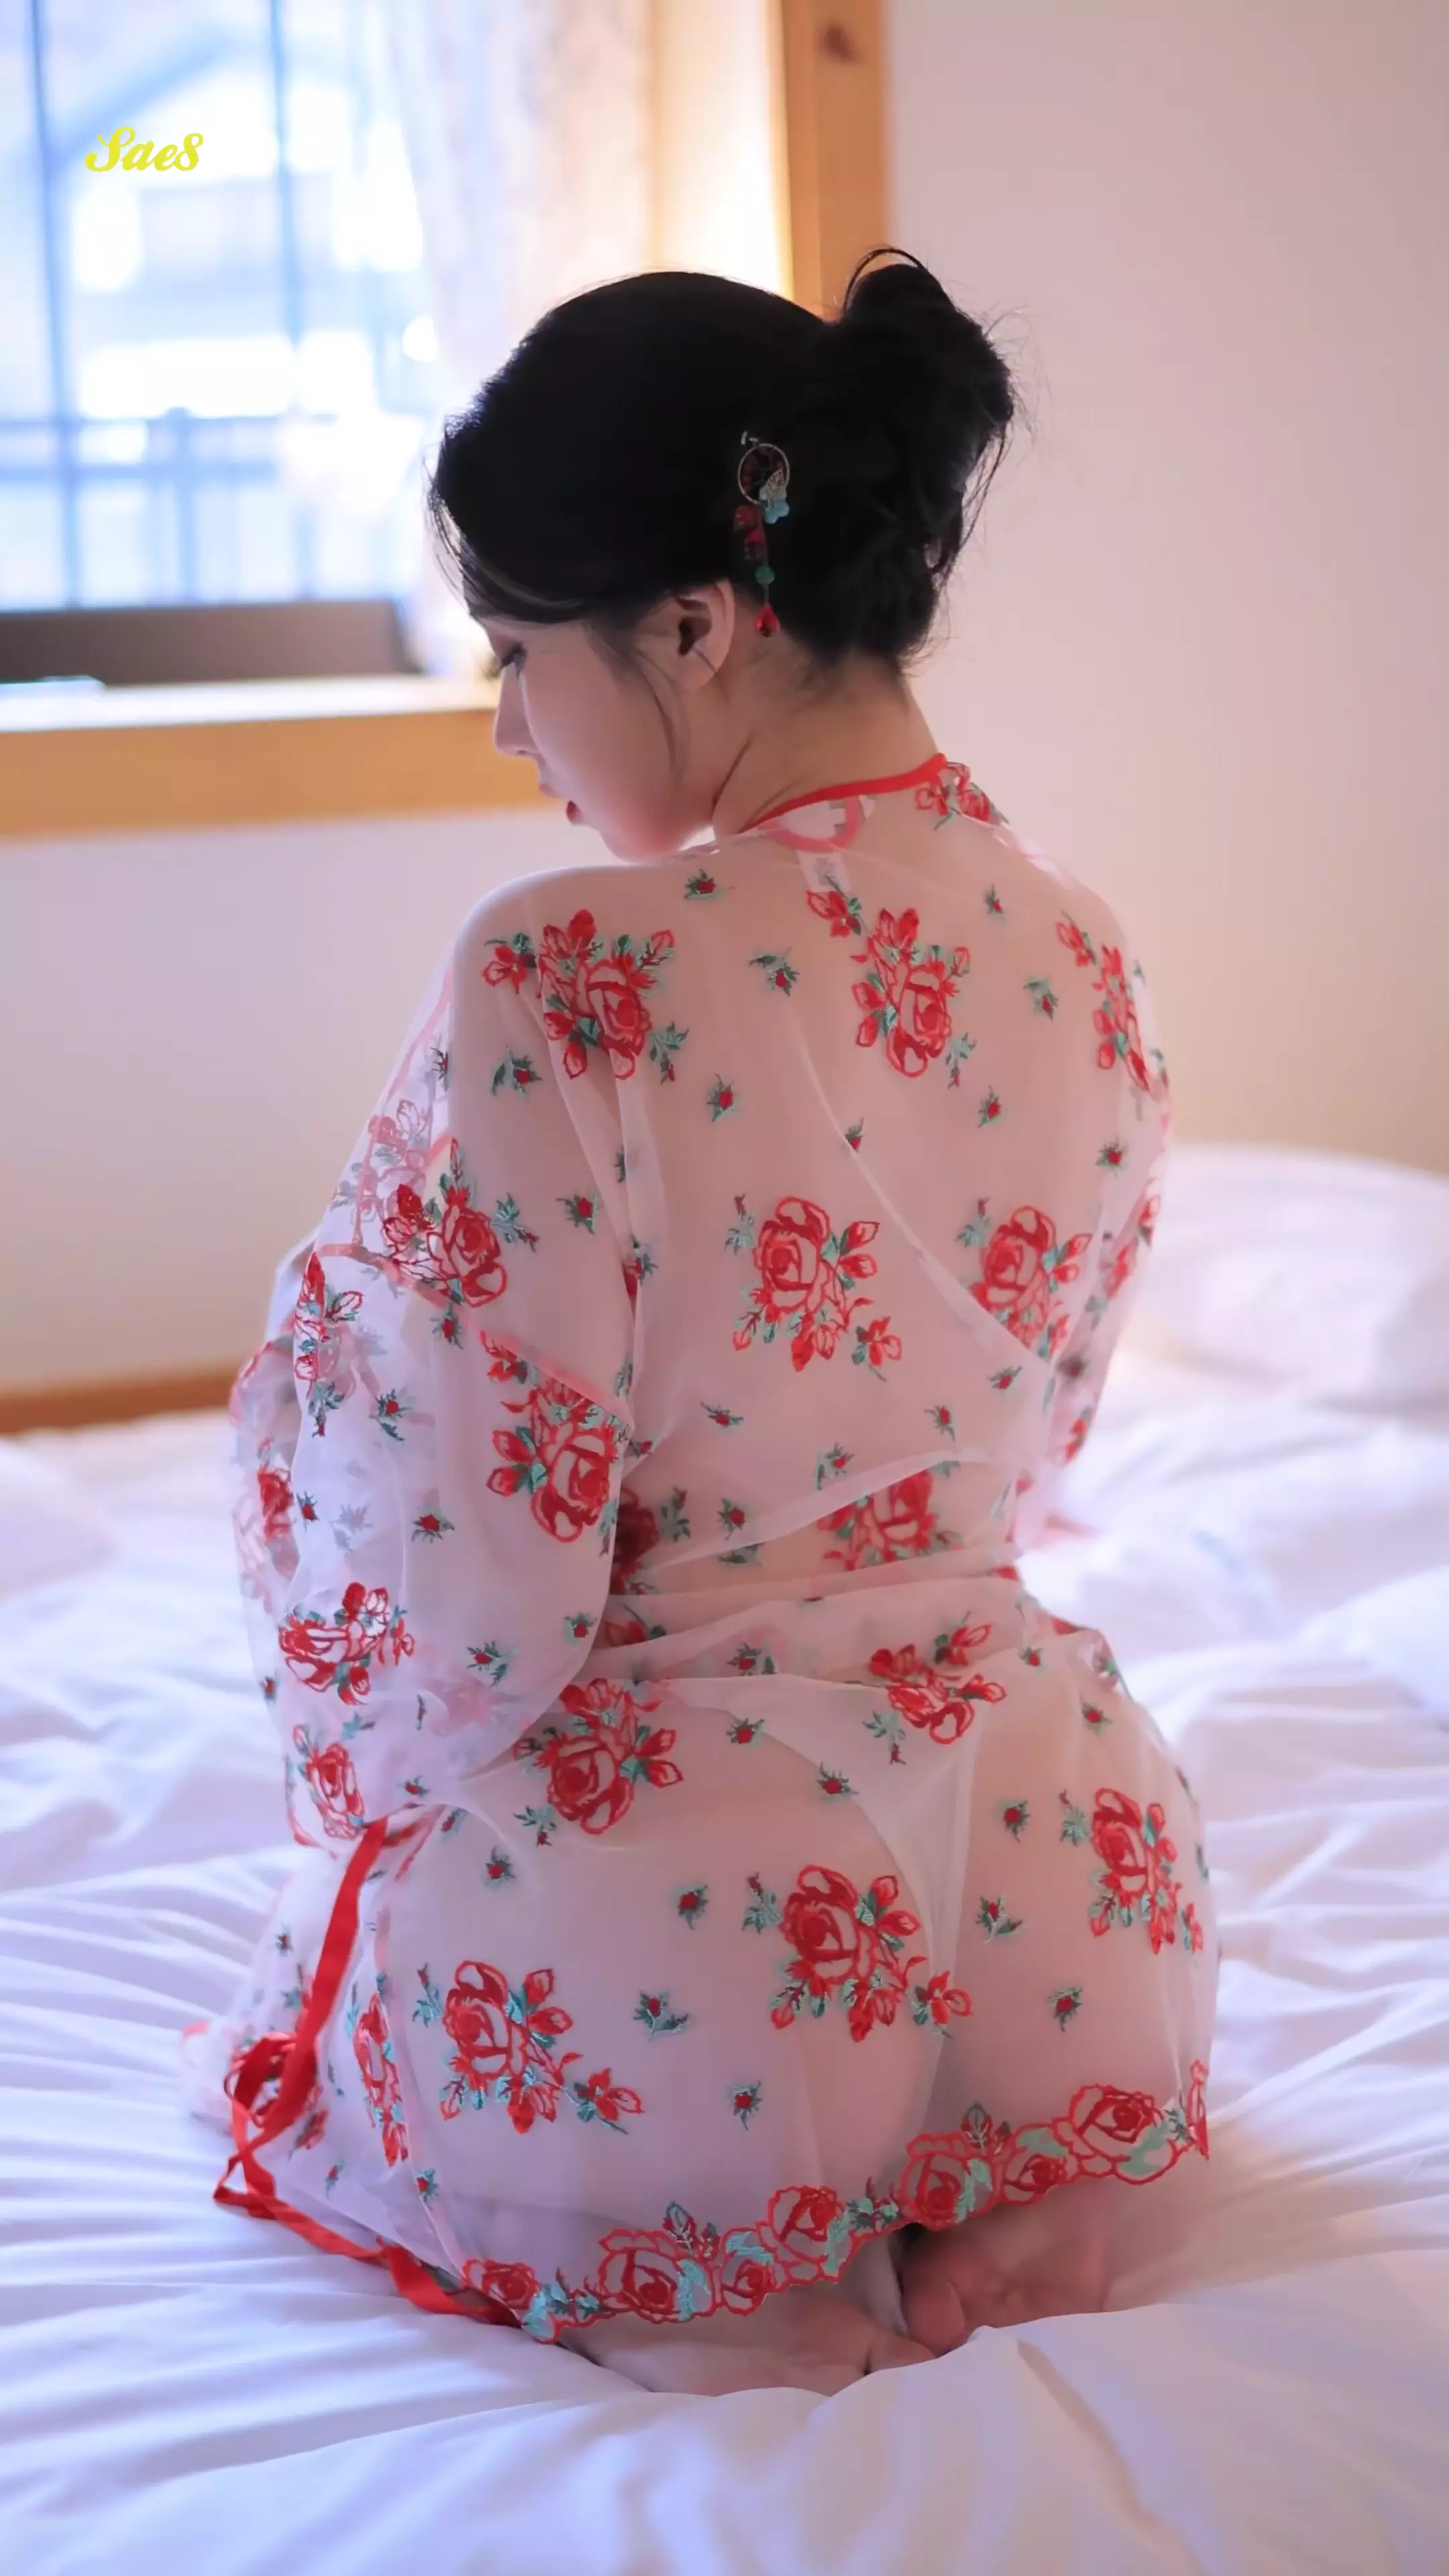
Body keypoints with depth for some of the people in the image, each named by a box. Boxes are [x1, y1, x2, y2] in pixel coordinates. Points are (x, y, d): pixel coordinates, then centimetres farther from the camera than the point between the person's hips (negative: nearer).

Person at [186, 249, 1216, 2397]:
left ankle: (716, 2303, 1)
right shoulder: (1087, 968, -1)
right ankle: (998, 2211, 11)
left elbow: (451, 1569, -17)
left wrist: (371, 1808, 5)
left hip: (662, 1933, -6)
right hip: (1066, 1926, 6)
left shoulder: (570, 982, -22)